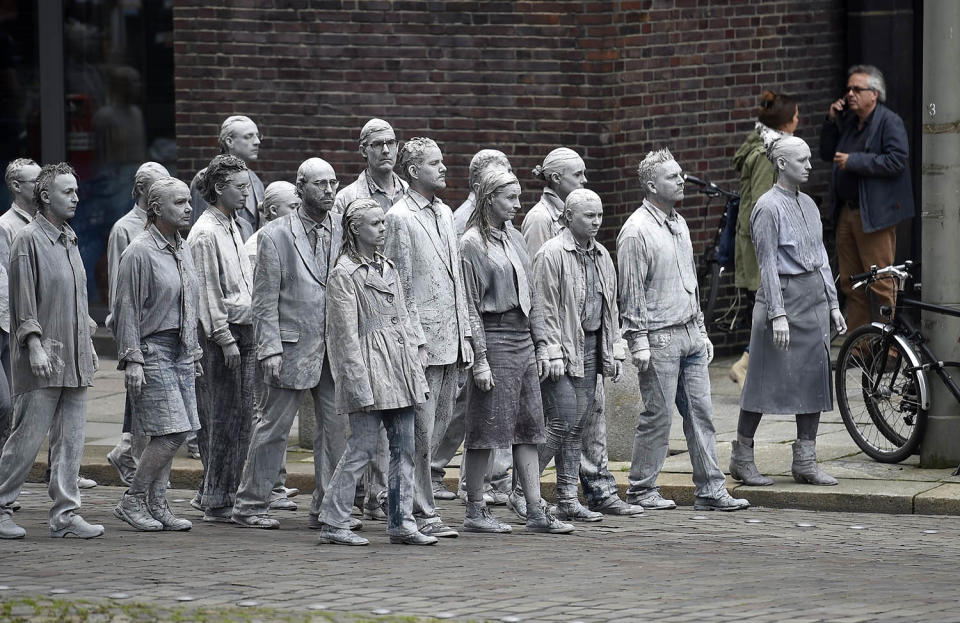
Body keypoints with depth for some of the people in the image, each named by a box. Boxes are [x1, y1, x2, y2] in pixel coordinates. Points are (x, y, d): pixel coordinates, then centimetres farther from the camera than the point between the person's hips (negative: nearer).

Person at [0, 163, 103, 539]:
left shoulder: (69, 241, 17)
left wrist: (88, 345, 20)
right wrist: (35, 345, -19)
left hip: (74, 360, 8)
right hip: (42, 359, -8)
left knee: (71, 439, 4)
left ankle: (66, 514, 6)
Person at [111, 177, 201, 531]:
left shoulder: (183, 250, 14)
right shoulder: (140, 252, -11)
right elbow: (127, 309, -12)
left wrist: (194, 352, 21)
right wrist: (132, 359, -16)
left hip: (181, 352, 8)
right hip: (153, 350, -8)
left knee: (175, 433, 6)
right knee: (169, 433, -12)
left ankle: (156, 504, 13)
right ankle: (132, 501, -2)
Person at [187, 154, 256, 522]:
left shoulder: (233, 227, 18)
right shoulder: (206, 233, -12)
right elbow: (207, 291, -16)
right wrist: (224, 337, -18)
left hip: (243, 330, 9)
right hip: (222, 333, -9)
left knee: (240, 420, 11)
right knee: (224, 420, -7)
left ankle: (215, 494, 18)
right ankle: (216, 503, -3)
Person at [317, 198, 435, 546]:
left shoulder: (388, 268, 16)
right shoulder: (344, 274, -7)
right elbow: (347, 334, -11)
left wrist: (416, 372, 14)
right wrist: (360, 384, -16)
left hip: (400, 365, 8)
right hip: (369, 364, -8)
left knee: (404, 447, 6)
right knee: (362, 446, -7)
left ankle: (401, 523, 11)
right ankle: (333, 523, -1)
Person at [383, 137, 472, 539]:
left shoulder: (445, 214, 17)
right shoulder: (400, 217, -8)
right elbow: (400, 285, -11)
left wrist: (465, 335, 16)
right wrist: (414, 340, -15)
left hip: (450, 340, 8)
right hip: (422, 339, -8)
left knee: (436, 429, 10)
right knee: (421, 432, -5)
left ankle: (417, 505, 17)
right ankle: (423, 514, -2)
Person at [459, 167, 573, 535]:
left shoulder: (514, 238, 14)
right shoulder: (472, 244, -8)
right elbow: (470, 307, -12)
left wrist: (541, 344, 14)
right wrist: (479, 359, -16)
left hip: (523, 341, 8)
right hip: (494, 340, -8)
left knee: (528, 427, 6)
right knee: (486, 428, -3)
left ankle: (535, 512, 8)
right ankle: (475, 511, 6)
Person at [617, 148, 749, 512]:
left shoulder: (679, 224, 16)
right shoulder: (637, 230, -11)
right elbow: (631, 291, -13)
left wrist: (701, 330, 21)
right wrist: (638, 342, -16)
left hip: (690, 336, 8)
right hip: (659, 338, -8)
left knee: (701, 413, 5)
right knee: (657, 415, -3)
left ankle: (710, 490, 6)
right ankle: (641, 489, 8)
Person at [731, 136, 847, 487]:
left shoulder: (807, 204, 13)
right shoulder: (769, 207, -10)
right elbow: (768, 263, -13)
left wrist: (833, 303, 13)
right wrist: (778, 314, -17)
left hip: (814, 298, 7)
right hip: (784, 296, -7)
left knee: (814, 378, 5)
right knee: (766, 380, -2)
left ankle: (805, 461, 9)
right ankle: (742, 458, 8)